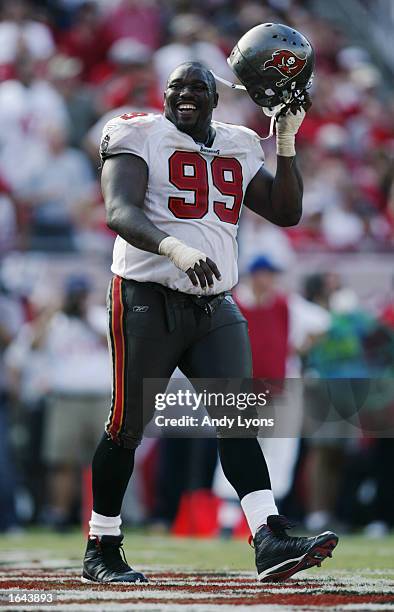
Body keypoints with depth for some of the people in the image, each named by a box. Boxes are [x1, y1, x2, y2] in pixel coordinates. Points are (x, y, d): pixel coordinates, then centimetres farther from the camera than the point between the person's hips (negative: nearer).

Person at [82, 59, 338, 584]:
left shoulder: (236, 150, 15)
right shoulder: (142, 139, -3)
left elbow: (286, 212, 14)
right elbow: (120, 212, -19)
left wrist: (287, 143, 2)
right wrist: (176, 249, -37)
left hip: (213, 306, 5)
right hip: (148, 300, -4)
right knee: (128, 426, 1)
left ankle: (271, 541, -22)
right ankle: (101, 550, 13)